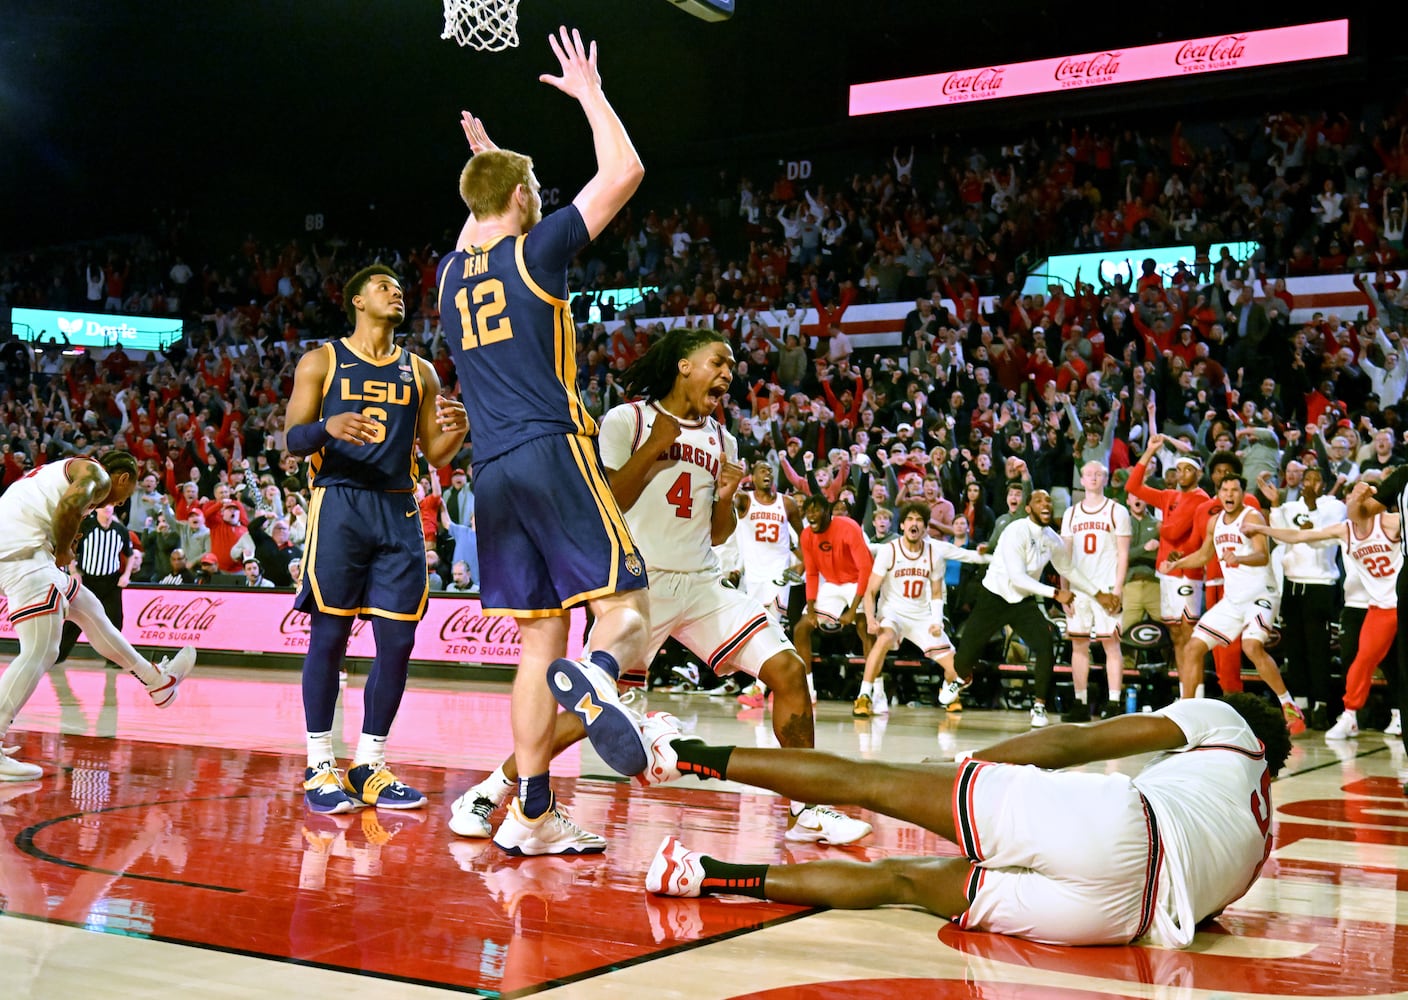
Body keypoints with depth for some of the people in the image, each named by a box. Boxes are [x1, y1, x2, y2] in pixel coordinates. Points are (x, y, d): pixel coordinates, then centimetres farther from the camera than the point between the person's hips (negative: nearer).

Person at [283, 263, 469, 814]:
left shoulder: (419, 372, 16)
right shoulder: (321, 362, 6)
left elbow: (435, 454, 15)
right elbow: (293, 440, -1)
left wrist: (455, 432, -8)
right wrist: (327, 428, -23)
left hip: (399, 512, 4)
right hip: (339, 505, -4)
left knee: (398, 641, 1)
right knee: (329, 634, -5)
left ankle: (369, 767, 11)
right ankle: (320, 769, 4)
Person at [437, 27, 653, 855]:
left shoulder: (450, 273, 16)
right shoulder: (535, 251, -1)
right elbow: (625, 171, 0)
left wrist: (486, 164, 48)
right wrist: (590, 93, 12)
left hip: (493, 472, 6)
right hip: (553, 452, -6)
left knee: (542, 639, 9)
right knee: (629, 613, -7)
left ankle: (534, 814, 6)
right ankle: (594, 676, -43)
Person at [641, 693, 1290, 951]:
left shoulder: (1226, 721, 22)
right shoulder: (1256, 846, 36)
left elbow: (1079, 741, 10)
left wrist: (965, 766, 10)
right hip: (1125, 914, 5)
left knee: (869, 779, 2)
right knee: (903, 878, 13)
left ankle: (688, 753, 1)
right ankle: (710, 875, 6)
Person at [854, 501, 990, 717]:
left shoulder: (935, 553, -2)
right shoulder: (889, 551, -12)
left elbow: (936, 594, 9)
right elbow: (870, 591, -12)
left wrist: (937, 621, -7)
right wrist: (870, 619, -28)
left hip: (923, 616, 3)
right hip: (893, 612, -3)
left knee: (956, 668, -4)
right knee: (884, 640, -39)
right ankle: (864, 697, -28)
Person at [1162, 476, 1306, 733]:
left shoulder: (1252, 517, -12)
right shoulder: (1214, 522, 10)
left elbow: (1263, 556, -26)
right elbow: (1204, 555, 26)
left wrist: (1238, 558, -45)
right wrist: (1176, 564, 11)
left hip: (1260, 595, -7)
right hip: (1232, 599, 8)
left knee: (1252, 646, -30)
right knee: (1193, 648, 4)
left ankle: (1290, 709, -20)